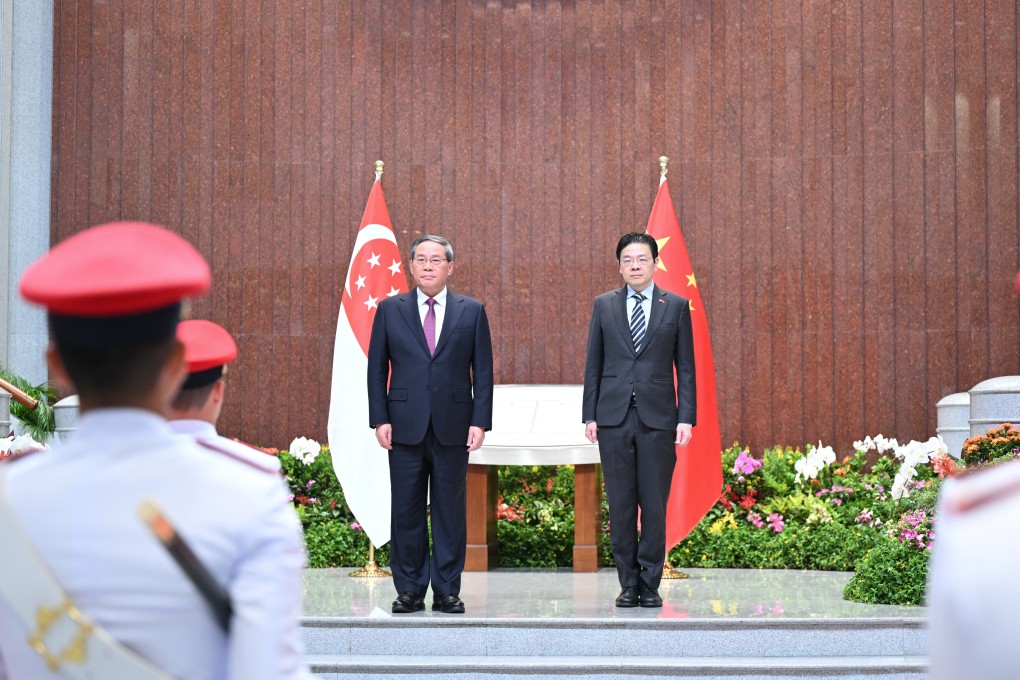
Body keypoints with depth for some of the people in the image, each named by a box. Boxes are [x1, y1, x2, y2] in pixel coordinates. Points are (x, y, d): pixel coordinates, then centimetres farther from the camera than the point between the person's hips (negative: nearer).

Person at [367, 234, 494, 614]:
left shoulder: (471, 312, 7)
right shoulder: (390, 310, 8)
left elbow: (482, 371, 5)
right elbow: (377, 369, 7)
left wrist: (480, 421, -4)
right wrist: (379, 420, -2)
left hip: (453, 426, 0)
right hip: (405, 426, 0)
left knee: (450, 511, 3)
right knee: (406, 511, 3)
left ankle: (447, 591, 9)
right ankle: (409, 590, 11)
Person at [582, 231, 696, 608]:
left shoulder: (676, 306, 6)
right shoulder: (604, 305, 9)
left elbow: (685, 367, 5)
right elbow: (593, 364, 9)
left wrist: (686, 418, -3)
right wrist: (589, 415, 3)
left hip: (658, 419, -1)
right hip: (614, 418, 1)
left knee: (655, 504, 0)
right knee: (620, 505, 3)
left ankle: (650, 584, 8)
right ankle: (628, 583, 11)